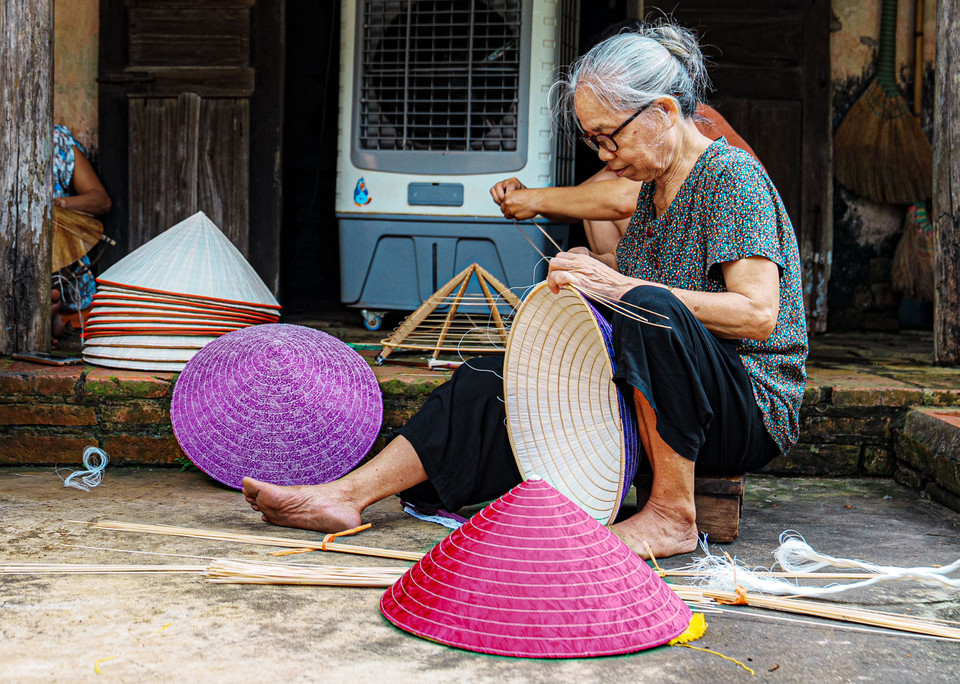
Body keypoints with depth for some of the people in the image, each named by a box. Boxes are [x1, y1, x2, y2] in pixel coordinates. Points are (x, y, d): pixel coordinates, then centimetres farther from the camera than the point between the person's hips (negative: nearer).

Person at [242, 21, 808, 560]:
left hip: (752, 408, -7)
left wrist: (623, 289, -27)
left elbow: (759, 315, -23)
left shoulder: (731, 173, -12)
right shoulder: (654, 187, 13)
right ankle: (348, 494, -3)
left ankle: (672, 515, -26)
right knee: (492, 385, -3)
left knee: (651, 308, -37)